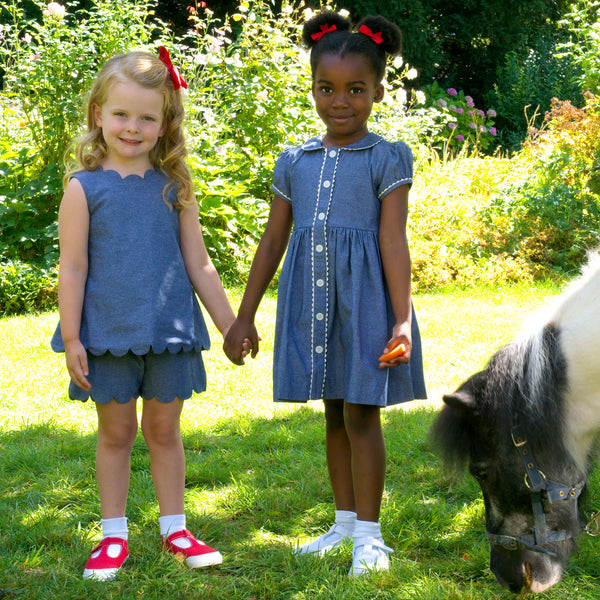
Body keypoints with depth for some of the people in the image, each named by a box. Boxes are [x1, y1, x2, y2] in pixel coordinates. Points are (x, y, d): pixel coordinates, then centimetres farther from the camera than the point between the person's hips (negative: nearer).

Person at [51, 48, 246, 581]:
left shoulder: (174, 187, 2)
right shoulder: (85, 187, -5)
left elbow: (198, 263, 7)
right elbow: (73, 268, -4)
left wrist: (229, 325, 8)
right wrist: (71, 339, -6)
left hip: (170, 331, 2)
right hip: (109, 333, -1)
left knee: (165, 430, 11)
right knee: (116, 432, 8)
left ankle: (174, 528, 24)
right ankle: (114, 535, 21)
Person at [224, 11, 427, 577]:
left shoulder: (387, 159, -3)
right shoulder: (294, 162, 10)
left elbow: (394, 241, -9)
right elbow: (272, 240, 13)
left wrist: (400, 320, -14)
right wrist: (244, 316, 14)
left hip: (363, 301, -4)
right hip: (311, 300, 5)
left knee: (361, 414, -3)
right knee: (333, 414, 13)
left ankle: (369, 533, 8)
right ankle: (345, 523, 25)